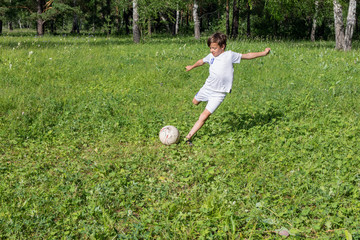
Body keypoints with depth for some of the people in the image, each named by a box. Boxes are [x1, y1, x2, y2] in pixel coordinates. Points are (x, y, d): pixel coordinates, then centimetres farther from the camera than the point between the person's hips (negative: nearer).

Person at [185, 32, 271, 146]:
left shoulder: (229, 55, -10)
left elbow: (247, 56, -3)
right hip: (207, 87, 5)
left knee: (204, 116, -11)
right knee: (195, 102, 28)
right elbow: (202, 61, 24)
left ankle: (189, 136, -5)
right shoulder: (211, 56, 3)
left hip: (219, 93, -5)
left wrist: (263, 53, -5)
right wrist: (192, 67, 41)